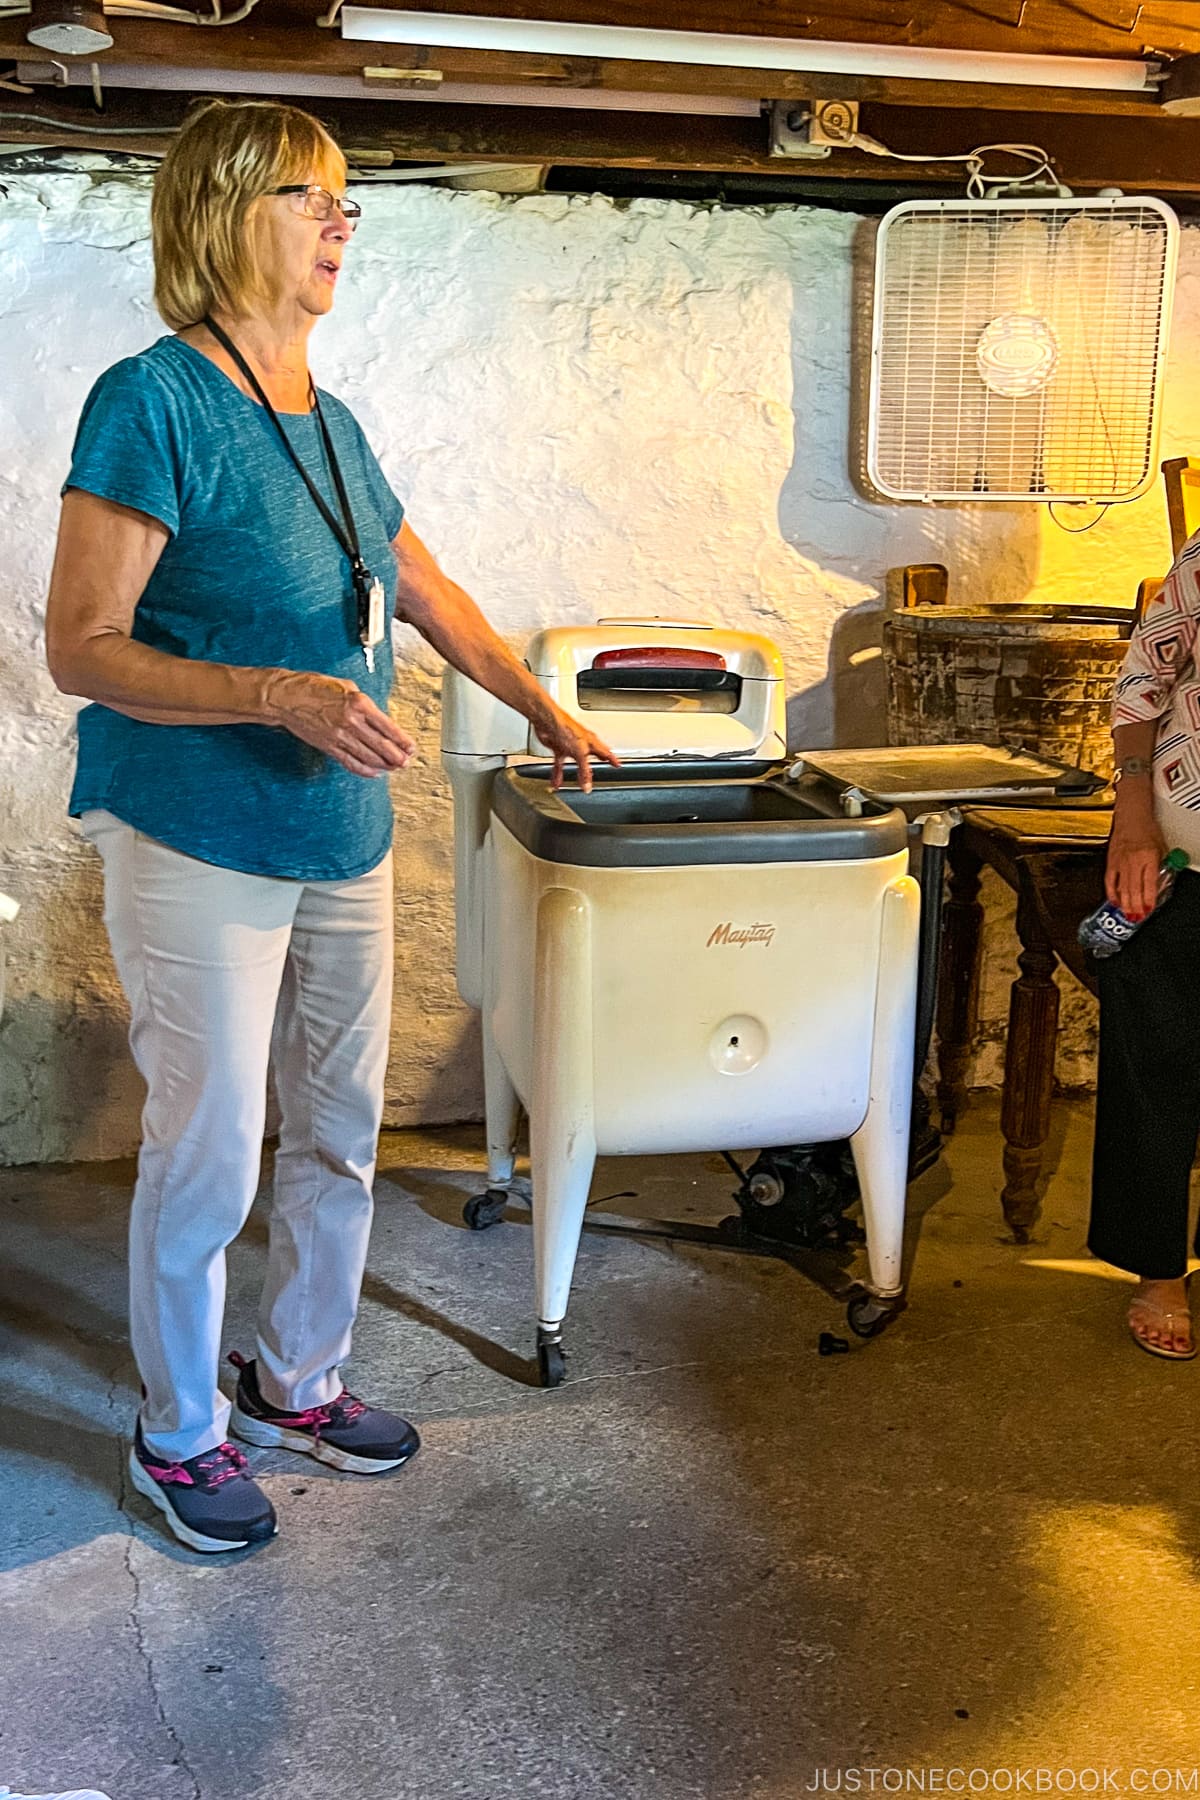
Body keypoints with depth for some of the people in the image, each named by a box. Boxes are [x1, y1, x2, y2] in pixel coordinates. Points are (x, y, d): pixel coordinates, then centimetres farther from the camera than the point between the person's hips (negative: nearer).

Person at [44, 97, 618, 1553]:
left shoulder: (329, 424, 10)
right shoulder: (156, 402, -13)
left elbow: (430, 596, 23)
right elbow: (82, 648, -16)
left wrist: (545, 711, 27)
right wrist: (278, 694, -26)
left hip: (343, 840, 8)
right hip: (198, 845, -7)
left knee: (339, 1133, 15)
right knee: (206, 1159, 2)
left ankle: (297, 1382, 36)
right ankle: (178, 1434, 25)